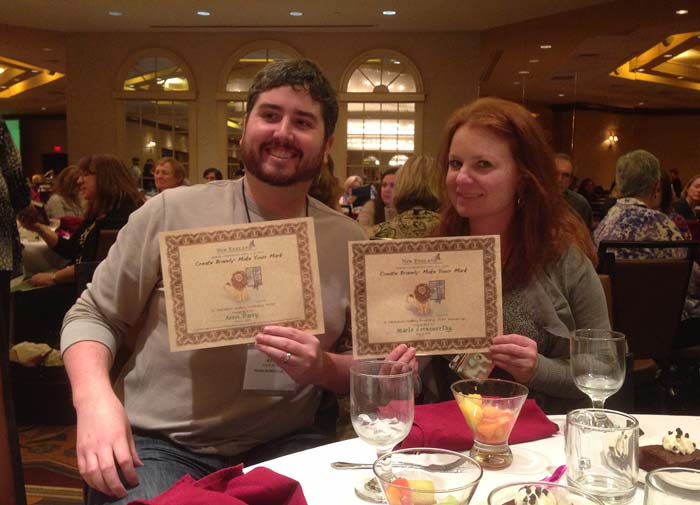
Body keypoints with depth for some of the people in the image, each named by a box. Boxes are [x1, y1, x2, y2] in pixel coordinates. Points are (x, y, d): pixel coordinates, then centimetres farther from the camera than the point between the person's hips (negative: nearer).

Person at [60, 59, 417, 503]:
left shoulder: (351, 242, 3)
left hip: (281, 449, 2)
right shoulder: (171, 213, -3)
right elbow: (93, 315, 4)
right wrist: (94, 398, -15)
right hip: (155, 445, -1)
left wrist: (322, 367, -13)